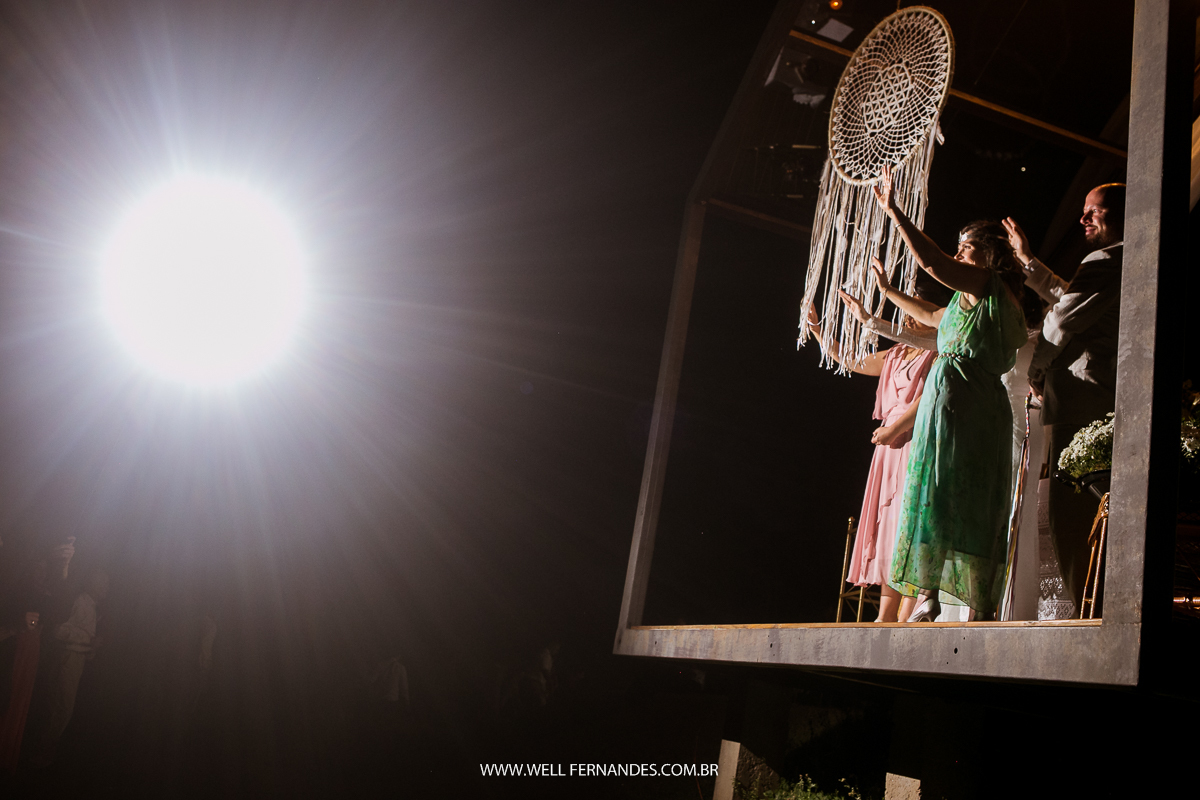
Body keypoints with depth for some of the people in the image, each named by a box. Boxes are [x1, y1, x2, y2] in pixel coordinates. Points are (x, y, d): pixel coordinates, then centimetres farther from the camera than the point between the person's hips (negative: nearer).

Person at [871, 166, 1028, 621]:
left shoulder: (986, 282, -3)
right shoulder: (975, 298, 25)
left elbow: (930, 260, -16)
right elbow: (931, 317, 39)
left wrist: (893, 210, -11)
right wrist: (888, 291, 48)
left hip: (956, 393, -10)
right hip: (984, 403, 10)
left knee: (939, 489, -10)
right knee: (978, 501, 6)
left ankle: (928, 594, -12)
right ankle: (984, 609, 6)